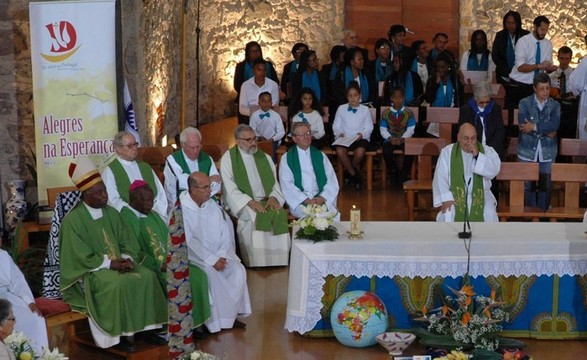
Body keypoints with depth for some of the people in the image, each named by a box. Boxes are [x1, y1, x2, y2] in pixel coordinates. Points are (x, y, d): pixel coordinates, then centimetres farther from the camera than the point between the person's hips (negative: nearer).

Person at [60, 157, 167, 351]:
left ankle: (145, 327, -8)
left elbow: (128, 243, 9)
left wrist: (126, 259, -12)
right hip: (89, 271, -6)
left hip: (118, 264, 7)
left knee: (148, 276, -16)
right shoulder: (73, 220, -13)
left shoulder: (111, 213, 7)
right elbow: (82, 258, -16)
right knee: (118, 284, -34)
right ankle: (119, 334, -21)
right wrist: (111, 264, -19)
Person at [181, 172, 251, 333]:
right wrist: (211, 260, -21)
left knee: (238, 270, -17)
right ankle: (216, 321, -20)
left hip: (218, 253, 6)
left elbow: (225, 231, 4)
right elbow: (188, 241, -18)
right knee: (211, 272, -31)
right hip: (195, 255, -6)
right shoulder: (181, 209, -13)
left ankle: (232, 314, -7)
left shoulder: (212, 205, 6)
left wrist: (222, 255, -12)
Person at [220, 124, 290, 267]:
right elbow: (230, 189, -7)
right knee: (256, 219, -33)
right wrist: (250, 202, -20)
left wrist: (273, 197, -11)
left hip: (268, 202, 4)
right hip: (244, 205, -3)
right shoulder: (228, 158, 2)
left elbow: (275, 182, 13)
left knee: (280, 217, -26)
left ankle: (279, 270, -20)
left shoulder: (265, 158, 16)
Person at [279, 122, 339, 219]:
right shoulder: (286, 159, 7)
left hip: (321, 199, 3)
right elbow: (287, 184, -3)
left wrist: (322, 197, -9)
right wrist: (306, 200, -15)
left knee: (332, 213, -28)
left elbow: (332, 181, 10)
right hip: (299, 201, -2)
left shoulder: (320, 156, 16)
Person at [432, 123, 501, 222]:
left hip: (480, 195, 1)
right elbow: (440, 177, -4)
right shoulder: (447, 152, 2)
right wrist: (446, 198, -18)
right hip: (455, 195, 0)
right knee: (448, 214, -29)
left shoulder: (487, 151, 4)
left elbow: (494, 170, -11)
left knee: (489, 214, -27)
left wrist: (478, 155, -20)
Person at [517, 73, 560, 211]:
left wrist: (534, 127, -17)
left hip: (547, 153, 1)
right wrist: (546, 131, -13)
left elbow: (554, 125, -14)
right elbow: (523, 124, -15)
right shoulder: (524, 103, -1)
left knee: (546, 186, 6)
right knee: (528, 185, 4)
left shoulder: (555, 105, 4)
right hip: (528, 152, -1)